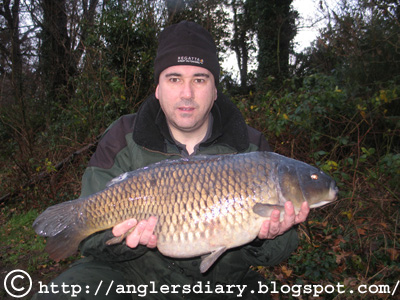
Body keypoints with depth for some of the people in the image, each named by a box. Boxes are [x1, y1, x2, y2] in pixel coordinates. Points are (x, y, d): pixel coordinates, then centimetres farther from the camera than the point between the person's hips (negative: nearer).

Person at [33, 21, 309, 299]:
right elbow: (92, 236, -11)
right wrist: (128, 240, -33)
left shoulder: (251, 147, -8)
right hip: (137, 272, -1)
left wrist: (266, 238, -30)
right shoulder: (123, 140, -10)